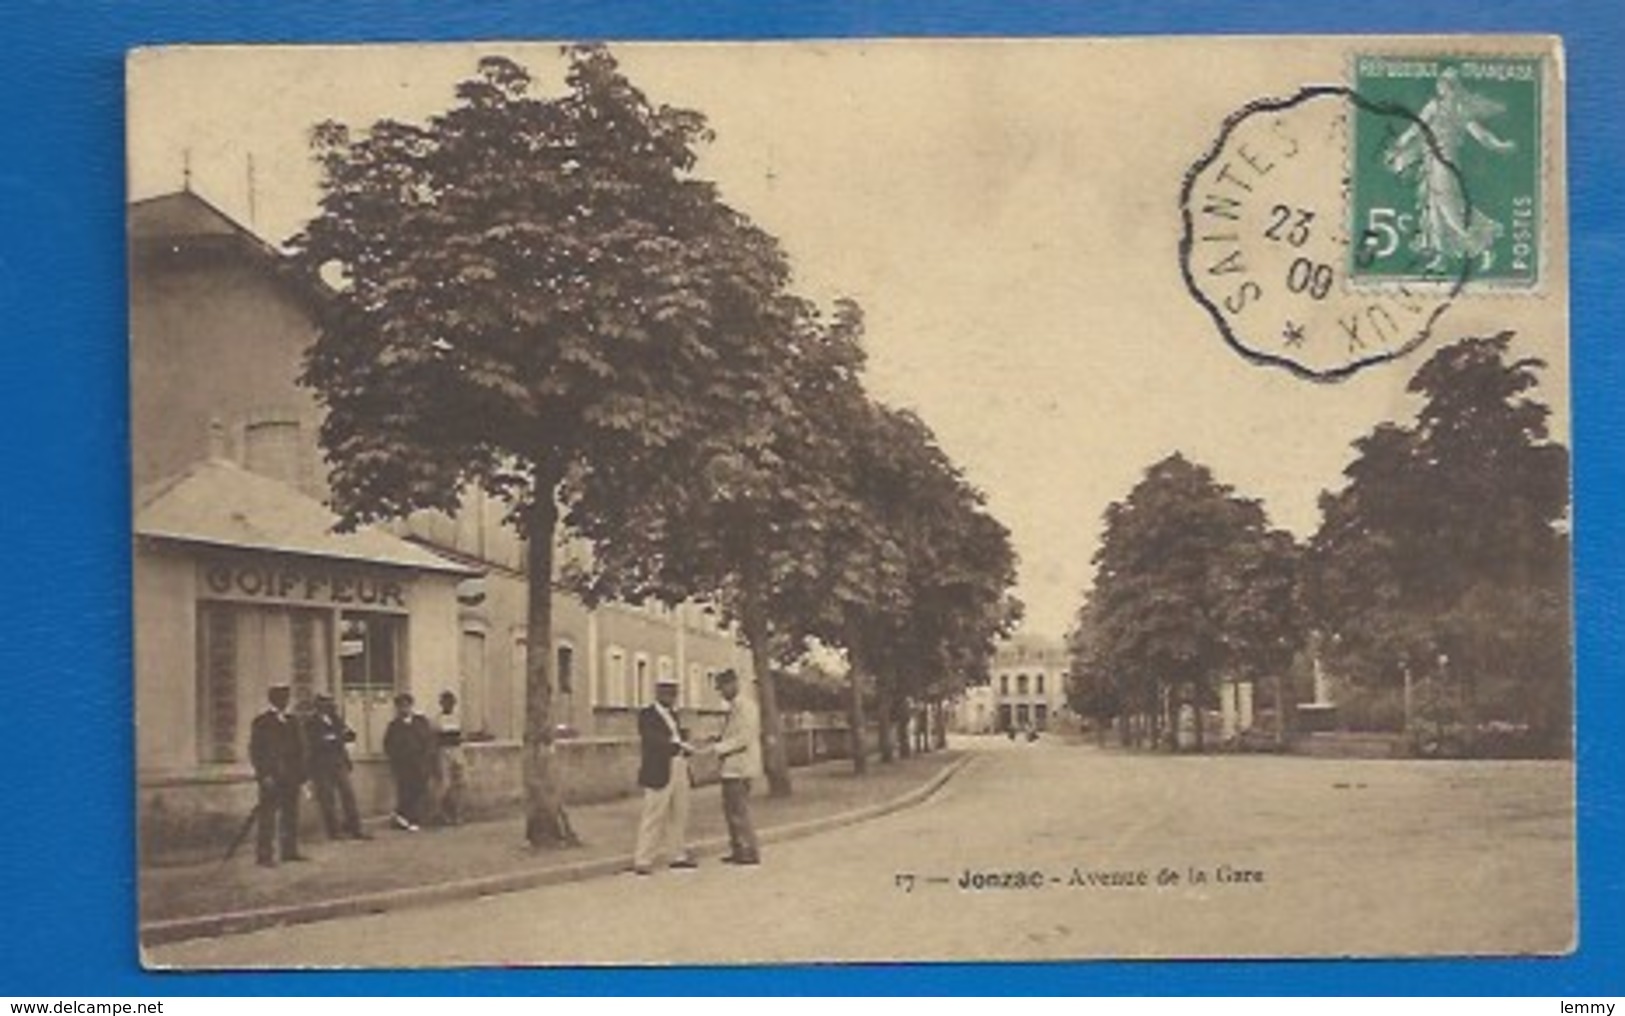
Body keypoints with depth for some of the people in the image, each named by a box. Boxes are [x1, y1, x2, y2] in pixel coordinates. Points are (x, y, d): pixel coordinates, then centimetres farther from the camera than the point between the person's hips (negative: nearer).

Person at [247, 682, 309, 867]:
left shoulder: (291, 722, 16)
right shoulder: (261, 723, -2)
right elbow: (255, 751, -6)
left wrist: (301, 773, 9)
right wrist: (264, 774, -15)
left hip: (291, 778, 6)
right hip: (272, 779, -6)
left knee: (290, 815, 7)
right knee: (268, 818, -6)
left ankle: (289, 851, 12)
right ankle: (264, 855, -4)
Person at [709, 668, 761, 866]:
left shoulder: (745, 707, -13)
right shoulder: (733, 708, 16)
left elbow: (743, 739, -20)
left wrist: (720, 748, -17)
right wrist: (721, 740, 8)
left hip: (740, 768, -10)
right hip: (731, 768, 10)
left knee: (739, 811, -6)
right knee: (731, 810, 14)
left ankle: (750, 853, -1)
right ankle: (738, 850, 21)